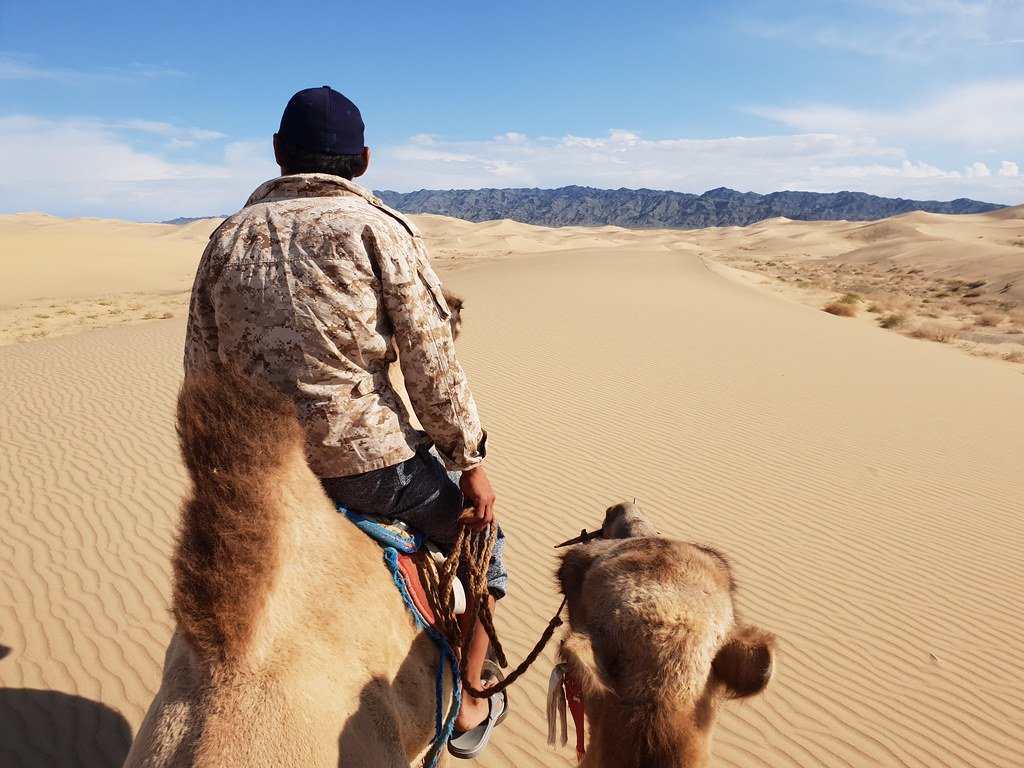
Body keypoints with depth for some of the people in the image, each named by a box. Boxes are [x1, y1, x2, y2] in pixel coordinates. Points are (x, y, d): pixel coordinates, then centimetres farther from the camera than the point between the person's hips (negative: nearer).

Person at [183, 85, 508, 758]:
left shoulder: (229, 236, 9)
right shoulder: (378, 229, -6)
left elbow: (202, 367, 11)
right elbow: (431, 361, -10)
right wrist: (470, 460, -1)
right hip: (367, 457, -6)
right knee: (478, 534, 19)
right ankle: (469, 706, 30)